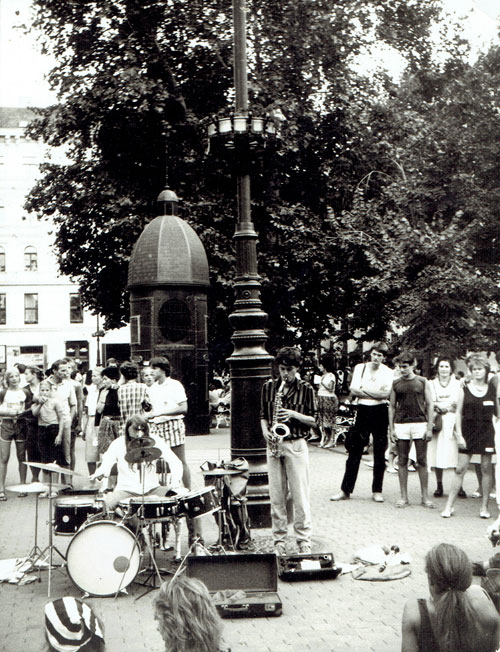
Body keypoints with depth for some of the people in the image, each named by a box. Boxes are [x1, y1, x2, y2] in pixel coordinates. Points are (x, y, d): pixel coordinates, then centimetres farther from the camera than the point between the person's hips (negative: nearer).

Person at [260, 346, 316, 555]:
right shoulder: (268, 387, 7)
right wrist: (265, 431, -3)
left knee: (300, 496, -3)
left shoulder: (306, 389, -1)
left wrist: (293, 414, -15)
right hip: (274, 444, 3)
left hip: (296, 445, -3)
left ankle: (303, 540, 5)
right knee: (276, 496, 5)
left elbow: (313, 420, 1)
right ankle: (279, 540, 13)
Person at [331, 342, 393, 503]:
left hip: (380, 413, -1)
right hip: (362, 411, 1)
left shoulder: (388, 372, 2)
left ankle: (377, 491, 14)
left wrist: (364, 390, -13)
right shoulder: (360, 368, 6)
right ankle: (345, 490, 8)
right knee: (354, 452, 3)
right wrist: (376, 393, -12)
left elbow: (386, 393, -13)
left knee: (379, 454, 4)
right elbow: (353, 390, -5)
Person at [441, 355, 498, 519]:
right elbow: (459, 413, 1)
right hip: (468, 432, -1)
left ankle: (484, 507, 13)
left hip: (487, 432, 1)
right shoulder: (464, 390, 1)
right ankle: (449, 505, 2)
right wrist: (459, 435, -6)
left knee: (486, 468, 3)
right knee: (460, 469, -2)